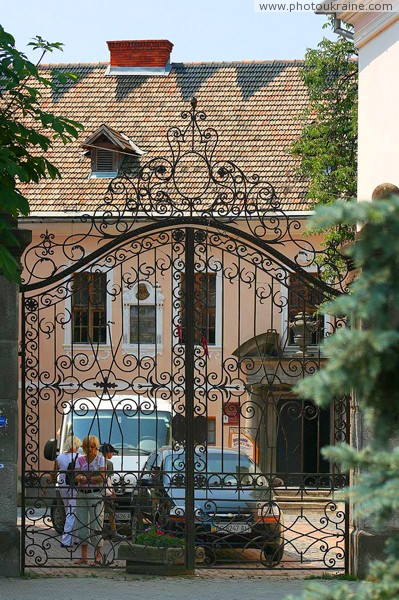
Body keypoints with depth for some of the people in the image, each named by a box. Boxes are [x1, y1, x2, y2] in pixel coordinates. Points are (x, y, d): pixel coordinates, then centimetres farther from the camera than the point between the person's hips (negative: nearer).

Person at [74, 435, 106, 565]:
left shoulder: (100, 459, 1)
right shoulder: (80, 459, 11)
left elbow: (102, 477, -11)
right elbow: (77, 477, -1)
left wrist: (85, 478, -9)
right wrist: (80, 478, -24)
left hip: (95, 494, -5)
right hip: (81, 494, 5)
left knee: (96, 525, -6)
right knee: (81, 524, 5)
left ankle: (98, 557, -4)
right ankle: (84, 557, 12)